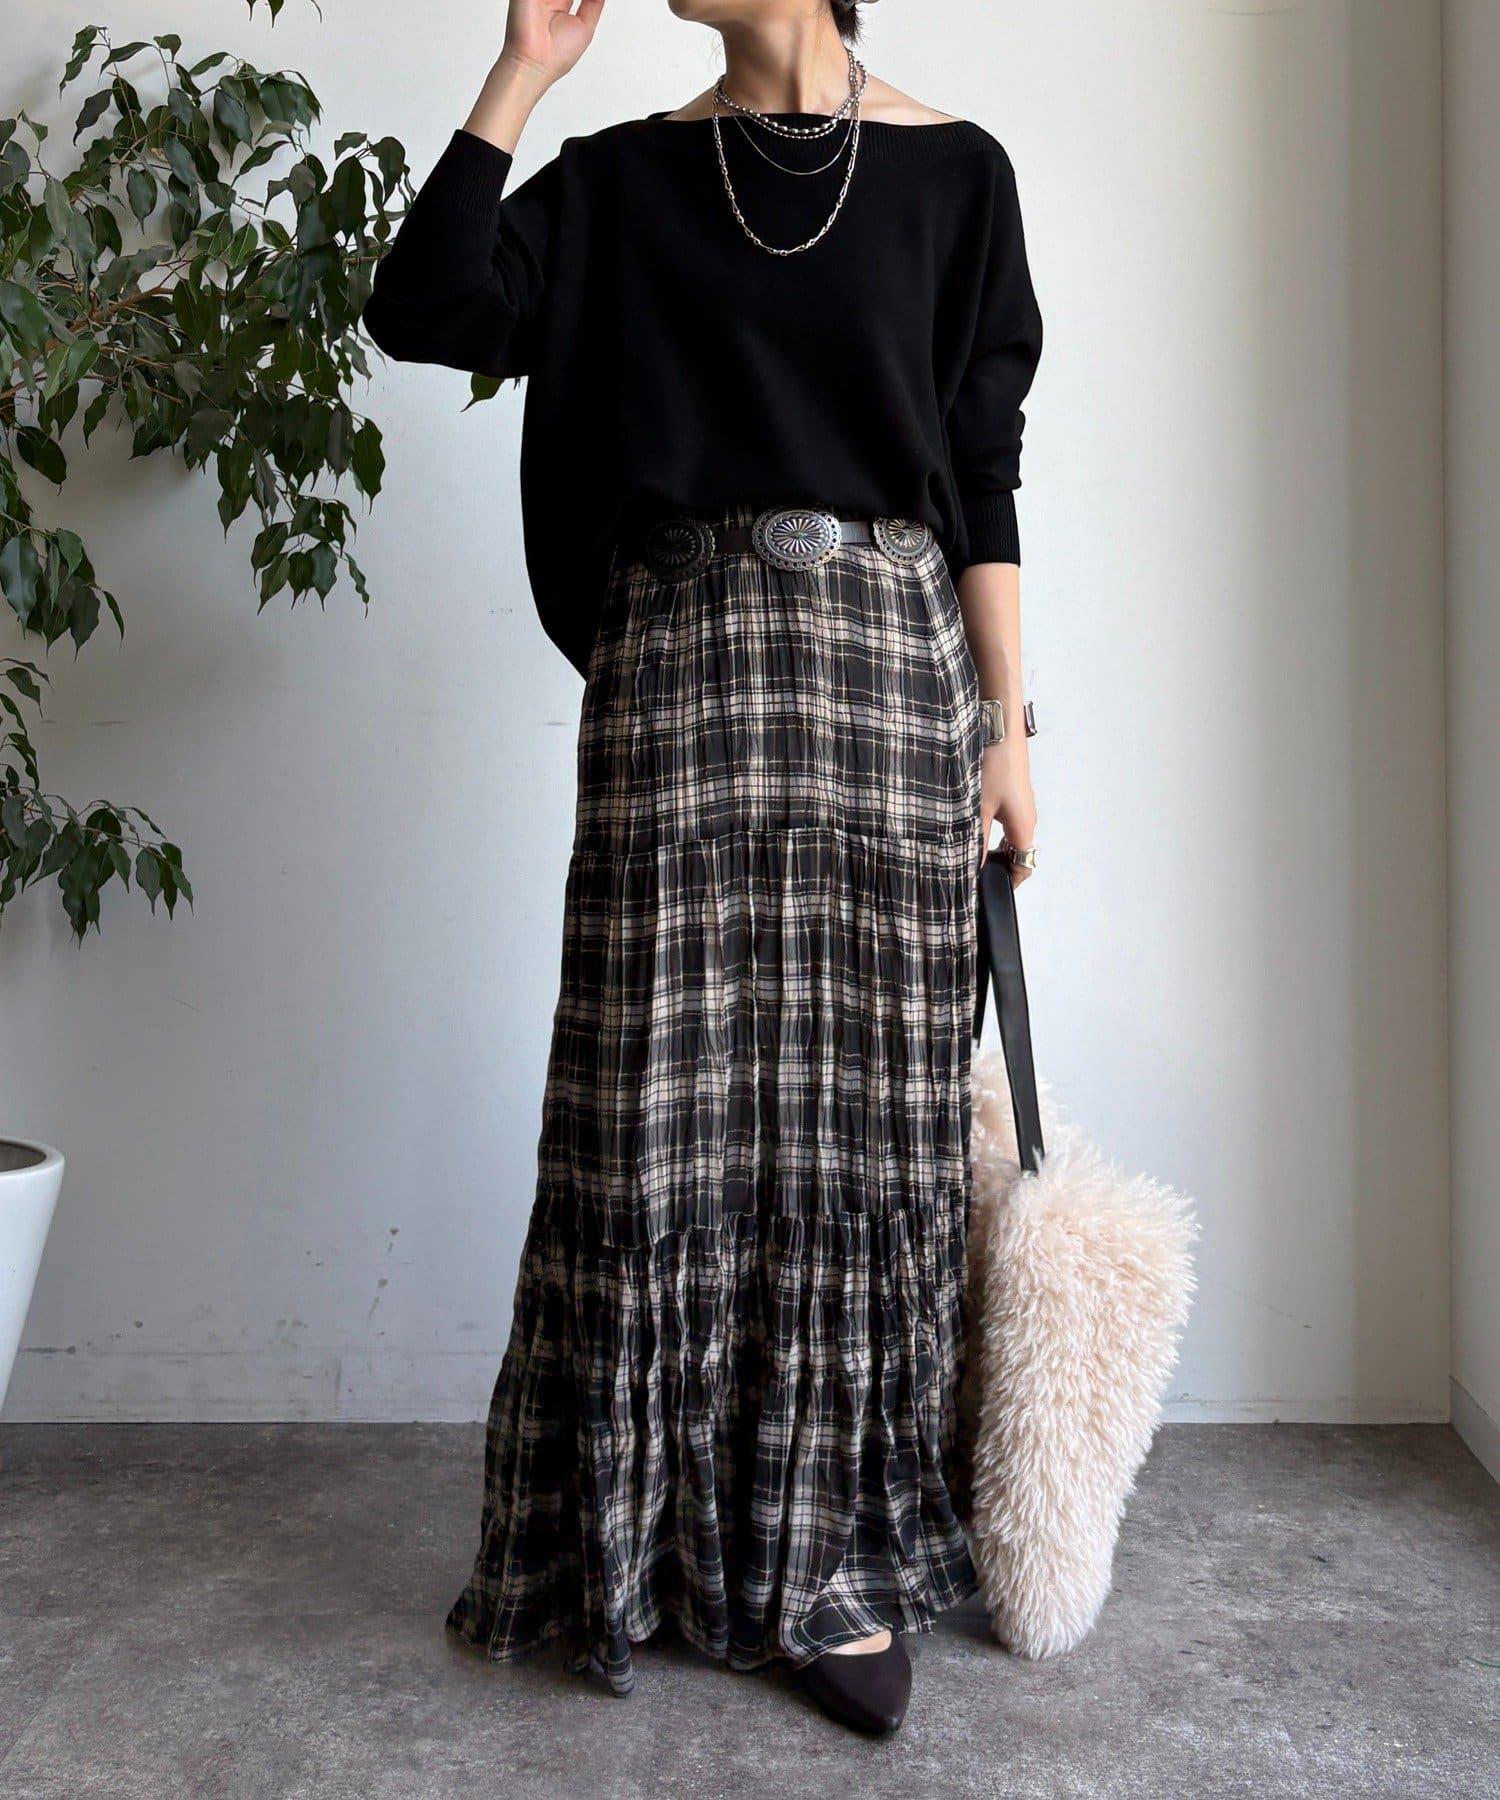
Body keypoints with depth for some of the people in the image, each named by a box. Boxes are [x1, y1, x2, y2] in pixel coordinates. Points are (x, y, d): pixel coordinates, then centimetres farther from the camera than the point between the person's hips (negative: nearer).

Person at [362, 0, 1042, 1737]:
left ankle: (829, 1558, 14)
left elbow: (985, 471, 6)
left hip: (888, 662, 0)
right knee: (666, 1108, -1)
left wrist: (1004, 724, 1)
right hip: (680, 661, 1)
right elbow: (421, 310, 0)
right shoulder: (623, 178, 14)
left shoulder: (951, 172, 10)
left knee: (862, 1107, 0)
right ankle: (651, 1527, 16)